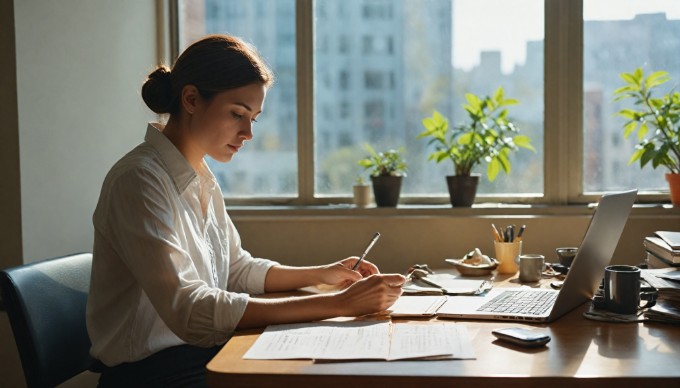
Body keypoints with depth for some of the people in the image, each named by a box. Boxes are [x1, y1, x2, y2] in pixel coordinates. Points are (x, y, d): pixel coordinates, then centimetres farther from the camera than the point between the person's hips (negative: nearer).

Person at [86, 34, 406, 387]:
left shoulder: (201, 179, 8)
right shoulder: (139, 180, -19)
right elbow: (189, 311, -27)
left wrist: (323, 274, 1)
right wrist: (337, 304, -29)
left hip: (200, 351, 8)